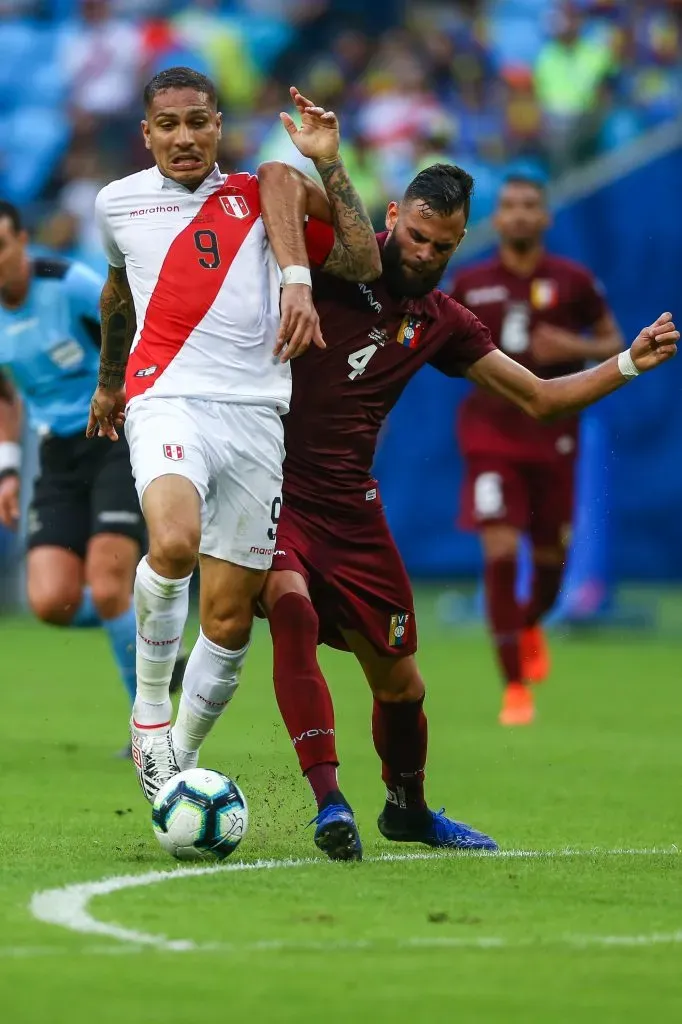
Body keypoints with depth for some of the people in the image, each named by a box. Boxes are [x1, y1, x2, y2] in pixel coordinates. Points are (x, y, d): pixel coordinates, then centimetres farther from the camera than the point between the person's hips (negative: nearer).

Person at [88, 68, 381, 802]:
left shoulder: (260, 195, 10)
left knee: (230, 614, 0)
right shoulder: (118, 203, 12)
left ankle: (179, 756, 18)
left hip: (254, 412, 2)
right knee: (174, 543, -32)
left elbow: (362, 264, 2)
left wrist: (327, 165, -6)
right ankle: (149, 705, -12)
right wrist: (109, 380, 43)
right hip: (167, 398, -2)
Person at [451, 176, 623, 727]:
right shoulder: (471, 284, 2)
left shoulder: (574, 281, -1)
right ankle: (515, 686, -8)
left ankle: (530, 625, 46)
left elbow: (614, 345, 6)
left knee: (550, 557, 9)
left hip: (553, 435, 1)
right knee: (500, 550, -15)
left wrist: (575, 347, -13)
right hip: (491, 435, -1)